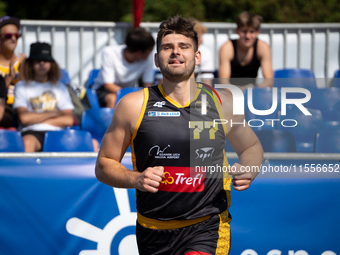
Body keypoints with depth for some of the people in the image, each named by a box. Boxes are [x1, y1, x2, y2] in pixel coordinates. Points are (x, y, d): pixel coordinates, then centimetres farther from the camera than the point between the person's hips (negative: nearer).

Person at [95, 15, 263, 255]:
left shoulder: (222, 104, 3)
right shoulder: (133, 105, -2)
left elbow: (252, 147, 20)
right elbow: (104, 165, 4)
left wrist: (248, 171, -2)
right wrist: (136, 179, -16)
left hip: (207, 227, -1)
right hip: (153, 232, 1)